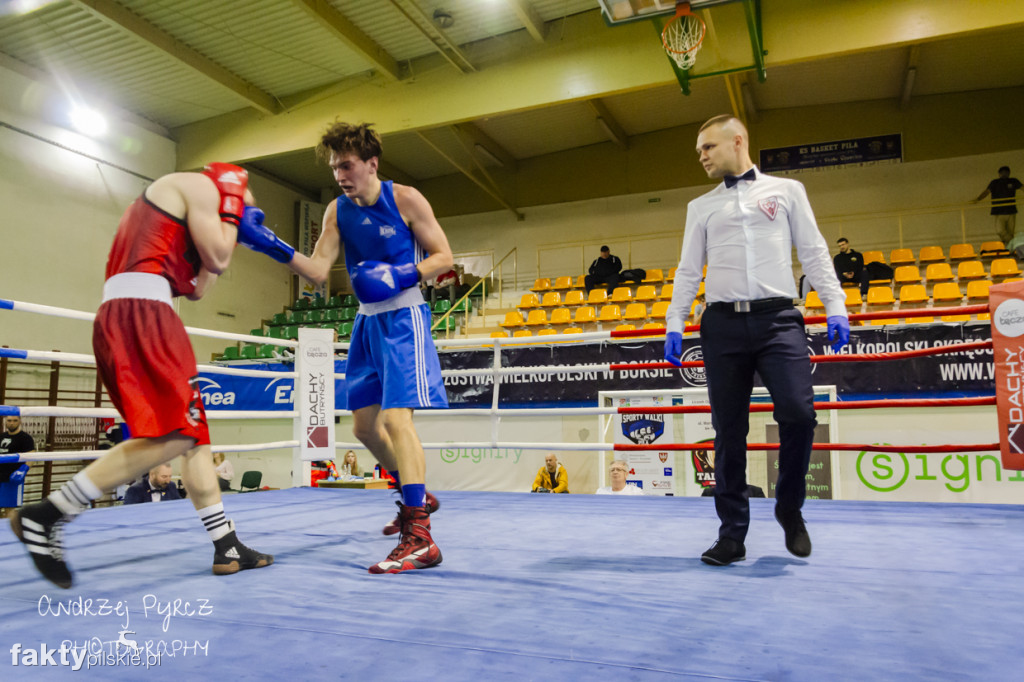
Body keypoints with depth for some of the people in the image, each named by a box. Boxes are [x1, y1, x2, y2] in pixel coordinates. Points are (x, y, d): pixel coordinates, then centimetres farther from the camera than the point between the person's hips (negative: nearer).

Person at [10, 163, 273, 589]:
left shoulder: (173, 204, 32)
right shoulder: (199, 184, 5)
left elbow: (194, 289, 28)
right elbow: (218, 258, -3)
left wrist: (227, 232, 32)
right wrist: (231, 203, 11)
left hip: (124, 317, 11)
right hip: (140, 310, -10)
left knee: (194, 433, 7)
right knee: (174, 435, -17)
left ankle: (226, 549, 9)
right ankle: (45, 517, -11)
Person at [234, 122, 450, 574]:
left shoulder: (405, 199, -7)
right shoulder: (337, 212, 6)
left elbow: (443, 256, -4)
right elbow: (318, 270, -1)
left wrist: (404, 275, -21)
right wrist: (273, 247, -15)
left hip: (403, 319, -7)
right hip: (367, 321, 7)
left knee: (395, 418, -19)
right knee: (365, 425, 9)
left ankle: (420, 540, -17)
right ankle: (416, 496, 30)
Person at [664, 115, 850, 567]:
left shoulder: (786, 190, 15)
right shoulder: (701, 207, 19)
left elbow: (814, 253, 10)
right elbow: (688, 271, 16)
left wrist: (835, 307, -1)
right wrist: (674, 324, 6)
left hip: (778, 318, -1)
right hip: (723, 324, 2)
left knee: (798, 413, -17)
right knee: (728, 432, 1)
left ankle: (789, 508, 9)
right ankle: (732, 534, 11)